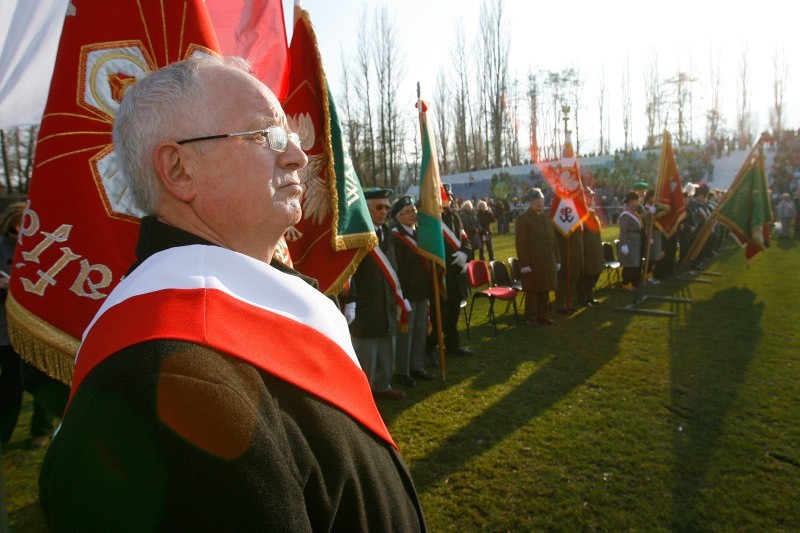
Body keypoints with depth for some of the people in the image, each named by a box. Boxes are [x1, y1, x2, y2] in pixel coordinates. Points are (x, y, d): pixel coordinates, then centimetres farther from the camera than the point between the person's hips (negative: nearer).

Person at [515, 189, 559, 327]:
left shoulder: (547, 217, 15)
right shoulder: (523, 218, -7)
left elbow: (552, 239, 16)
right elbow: (521, 243, -12)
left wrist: (556, 259, 11)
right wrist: (524, 264, -17)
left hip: (548, 262, 6)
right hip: (533, 263, -6)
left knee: (545, 290, 11)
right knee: (532, 291, 3)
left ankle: (542, 315, 22)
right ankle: (531, 317, 14)